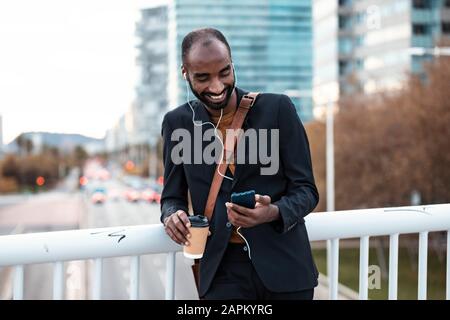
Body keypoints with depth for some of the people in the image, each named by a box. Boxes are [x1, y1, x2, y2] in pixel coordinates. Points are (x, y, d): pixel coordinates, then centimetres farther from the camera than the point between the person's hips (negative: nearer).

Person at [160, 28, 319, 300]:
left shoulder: (278, 108, -4)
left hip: (284, 265, 0)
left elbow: (306, 190, -3)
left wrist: (273, 213, -23)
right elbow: (172, 196, 10)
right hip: (223, 269, 1)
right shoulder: (178, 123, 2)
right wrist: (172, 216, -13)